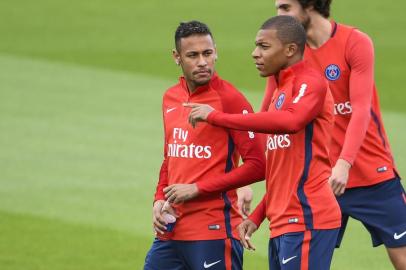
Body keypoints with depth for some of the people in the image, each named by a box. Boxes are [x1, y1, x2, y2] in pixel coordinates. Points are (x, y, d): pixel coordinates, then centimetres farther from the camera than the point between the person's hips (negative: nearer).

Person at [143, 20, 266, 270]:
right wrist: (160, 200, 9)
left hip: (213, 232, -7)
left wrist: (198, 189, -14)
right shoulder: (170, 98, 13)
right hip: (171, 231, 7)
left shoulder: (229, 99, -9)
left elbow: (257, 166, -14)